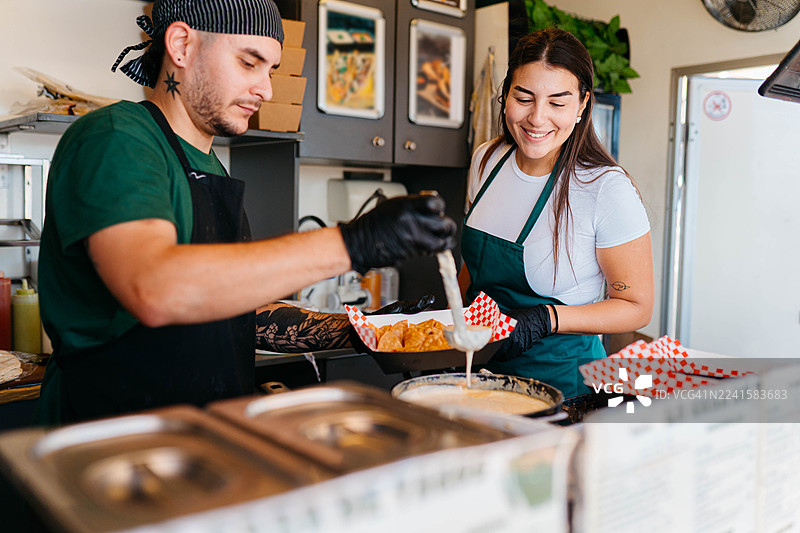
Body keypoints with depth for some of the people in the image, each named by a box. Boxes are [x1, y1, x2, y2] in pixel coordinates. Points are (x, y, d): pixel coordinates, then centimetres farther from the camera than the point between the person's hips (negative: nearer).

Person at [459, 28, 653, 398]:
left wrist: (545, 319, -23)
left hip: (561, 377, -5)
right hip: (484, 364, 5)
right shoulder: (486, 160, -1)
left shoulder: (607, 188, -19)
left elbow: (637, 307, -11)